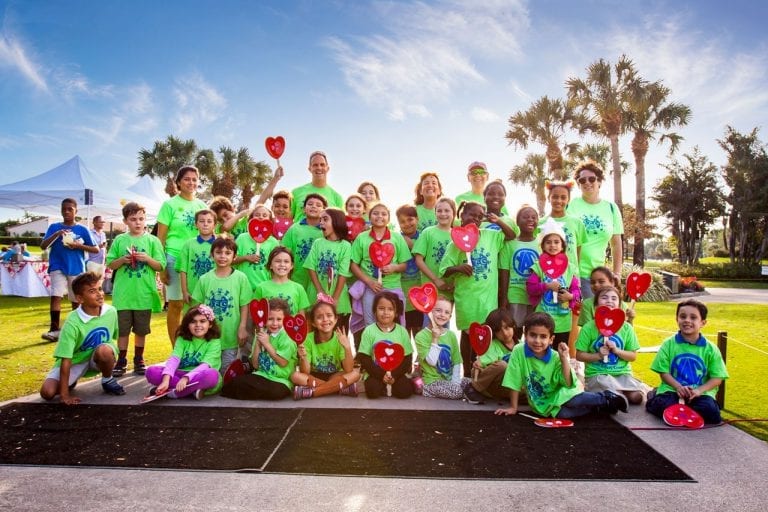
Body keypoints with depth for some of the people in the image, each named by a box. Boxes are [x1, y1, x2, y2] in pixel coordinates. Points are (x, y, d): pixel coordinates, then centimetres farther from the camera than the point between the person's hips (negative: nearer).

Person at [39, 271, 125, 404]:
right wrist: (64, 394, -28)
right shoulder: (73, 323, -28)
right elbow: (65, 360, -27)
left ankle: (108, 381, -5)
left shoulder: (111, 312, -17)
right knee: (47, 392, -19)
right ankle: (71, 381, 16)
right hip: (75, 361, -1)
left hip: (100, 358, 1)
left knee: (104, 350, -35)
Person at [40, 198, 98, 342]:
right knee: (56, 296, -14)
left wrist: (79, 245, -13)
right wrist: (57, 234, -18)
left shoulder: (82, 230, 2)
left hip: (77, 268, 0)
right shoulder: (54, 227, 4)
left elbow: (96, 249, 2)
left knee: (76, 300, 7)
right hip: (58, 267, 0)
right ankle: (54, 329, -11)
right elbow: (43, 246, -4)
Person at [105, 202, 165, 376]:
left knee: (141, 330, 11)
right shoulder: (119, 240, 3)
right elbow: (110, 265, 7)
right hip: (123, 294, 0)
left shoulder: (152, 240, 0)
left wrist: (147, 259, -17)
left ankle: (139, 360, 25)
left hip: (144, 294, 0)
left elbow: (160, 266, 0)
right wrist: (122, 260, -12)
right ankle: (121, 361, 18)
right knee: (122, 330, 7)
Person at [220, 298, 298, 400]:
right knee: (237, 381, -20)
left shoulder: (287, 336, -8)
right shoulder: (262, 335, 7)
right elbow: (255, 365, 5)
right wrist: (258, 344, -8)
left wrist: (267, 344, -13)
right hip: (261, 376, 3)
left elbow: (283, 363, -15)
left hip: (281, 381, -2)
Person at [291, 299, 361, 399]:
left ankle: (311, 392, -25)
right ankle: (342, 388, -23)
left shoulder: (340, 338, -13)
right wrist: (303, 358, -35)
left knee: (355, 373, -26)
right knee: (295, 376, -28)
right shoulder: (308, 339, -12)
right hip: (314, 377, 0)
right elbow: (305, 372, -16)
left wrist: (348, 348, -35)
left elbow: (348, 370, -21)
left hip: (335, 377, 0)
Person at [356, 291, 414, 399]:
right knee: (372, 391, -29)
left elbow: (407, 359, 0)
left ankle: (392, 386, 6)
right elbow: (364, 359, -6)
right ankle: (384, 387, 3)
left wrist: (394, 375, -14)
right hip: (376, 374, -1)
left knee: (405, 391, -25)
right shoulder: (369, 331, -5)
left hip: (397, 374, 1)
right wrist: (382, 375, -16)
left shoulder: (402, 331, -1)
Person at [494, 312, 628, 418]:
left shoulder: (555, 357, -12)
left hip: (560, 395, 0)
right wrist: (513, 407, -8)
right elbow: (514, 383, -10)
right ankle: (598, 407, -3)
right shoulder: (519, 352, -16)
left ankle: (605, 398, -1)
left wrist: (564, 359, -23)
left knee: (574, 400, -31)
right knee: (562, 413, -29)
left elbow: (569, 384, -16)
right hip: (544, 405, 0)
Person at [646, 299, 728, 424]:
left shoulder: (710, 349, 3)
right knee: (666, 407, -30)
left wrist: (699, 390, -14)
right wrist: (678, 387, -16)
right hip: (673, 388, -1)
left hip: (700, 391, 1)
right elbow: (663, 372, 0)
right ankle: (654, 397, 7)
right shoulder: (669, 344, 1)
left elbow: (717, 378, 2)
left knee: (710, 412, -28)